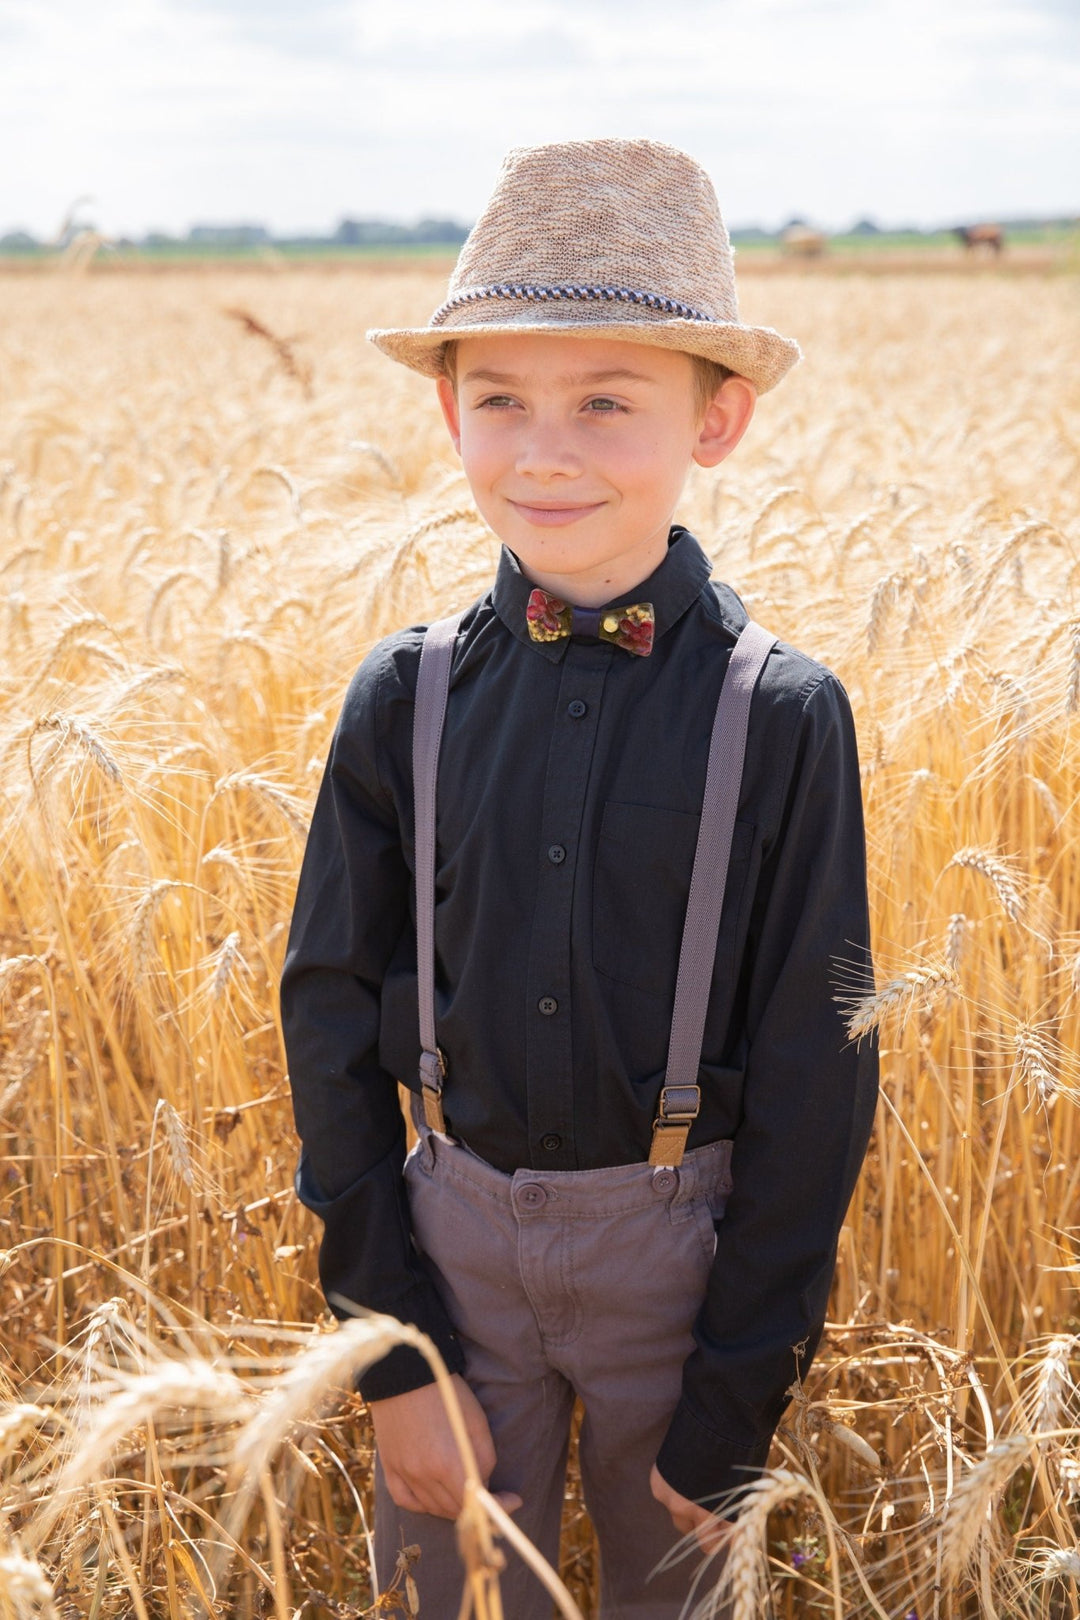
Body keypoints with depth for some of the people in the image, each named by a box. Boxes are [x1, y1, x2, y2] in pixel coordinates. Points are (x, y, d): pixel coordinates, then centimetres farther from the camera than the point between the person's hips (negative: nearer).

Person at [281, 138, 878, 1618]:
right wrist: (394, 1348, -4)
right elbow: (333, 1006, -1)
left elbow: (814, 1071, -9)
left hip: (683, 1246, -1)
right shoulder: (406, 699, -7)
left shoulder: (784, 717, -13)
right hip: (453, 1228, 2)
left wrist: (736, 1407, -7)